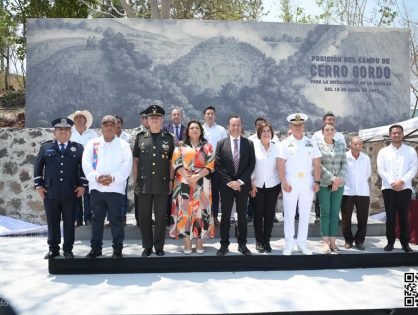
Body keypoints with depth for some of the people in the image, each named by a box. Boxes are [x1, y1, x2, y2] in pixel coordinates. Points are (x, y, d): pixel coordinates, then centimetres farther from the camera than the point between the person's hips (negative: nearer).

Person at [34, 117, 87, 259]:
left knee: (69, 223, 5)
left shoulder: (78, 148, 6)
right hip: (50, 192, 1)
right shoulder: (45, 147, 9)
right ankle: (53, 249, 20)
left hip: (71, 193, -1)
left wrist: (82, 185, -1)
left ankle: (68, 249, 17)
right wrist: (39, 185, 2)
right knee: (52, 222, 8)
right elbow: (38, 166, 9)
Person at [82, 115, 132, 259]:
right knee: (96, 219, 10)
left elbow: (127, 165, -5)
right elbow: (86, 163, 0)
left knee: (116, 219, 2)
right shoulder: (92, 143, 10)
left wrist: (113, 177, -17)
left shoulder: (123, 145, 5)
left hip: (115, 188, -2)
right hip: (96, 187, 2)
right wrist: (96, 177, -15)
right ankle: (96, 248, 21)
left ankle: (118, 248, 12)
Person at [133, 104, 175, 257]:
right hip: (143, 183, 1)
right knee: (144, 217, 7)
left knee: (161, 217, 6)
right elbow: (135, 160, 7)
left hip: (162, 184, -1)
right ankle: (147, 246, 20)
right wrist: (135, 181, 2)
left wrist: (171, 180, 0)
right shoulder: (140, 137, 7)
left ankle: (159, 246, 18)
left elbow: (171, 161, 6)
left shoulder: (168, 138, 5)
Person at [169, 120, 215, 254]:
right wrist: (187, 177, -14)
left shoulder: (207, 146, 9)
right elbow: (176, 163, -1)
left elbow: (210, 165, 0)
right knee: (184, 210, -3)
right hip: (184, 183, 0)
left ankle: (199, 242, 6)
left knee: (200, 210, -1)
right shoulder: (180, 146, 9)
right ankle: (187, 244, 3)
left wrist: (197, 176, -13)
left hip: (201, 184, 0)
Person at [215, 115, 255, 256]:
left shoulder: (249, 143, 3)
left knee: (242, 215, 9)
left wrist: (240, 181, -11)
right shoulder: (221, 143, 1)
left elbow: (251, 165, -2)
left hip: (243, 185, 1)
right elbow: (218, 165, -3)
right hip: (226, 185, -1)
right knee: (225, 216, 6)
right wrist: (229, 182, -11)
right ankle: (224, 245, 15)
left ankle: (242, 244, 20)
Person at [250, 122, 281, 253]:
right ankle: (259, 240, 16)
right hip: (257, 185, -2)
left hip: (273, 185, 2)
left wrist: (282, 183, -1)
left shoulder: (276, 147, 2)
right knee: (258, 213, 4)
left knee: (270, 213, 6)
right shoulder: (254, 146, -4)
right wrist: (252, 183, -7)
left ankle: (267, 240, 17)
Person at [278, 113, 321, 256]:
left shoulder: (311, 143, 8)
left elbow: (317, 164, 6)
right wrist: (284, 183, -12)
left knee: (305, 214, 9)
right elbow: (281, 165, -5)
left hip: (307, 183, 3)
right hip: (290, 183, -3)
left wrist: (316, 182, -3)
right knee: (289, 214, 2)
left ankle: (302, 243, 19)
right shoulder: (285, 144, 0)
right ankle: (289, 244, 11)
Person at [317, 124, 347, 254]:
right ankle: (325, 242, 4)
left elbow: (344, 163, 7)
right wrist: (332, 178, -13)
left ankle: (333, 241, 9)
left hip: (339, 184, 3)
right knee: (325, 213, -1)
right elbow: (319, 165, -6)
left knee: (335, 213, 4)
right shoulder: (318, 145, 1)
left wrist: (339, 179, -8)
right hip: (324, 184, -3)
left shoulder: (341, 145, 11)